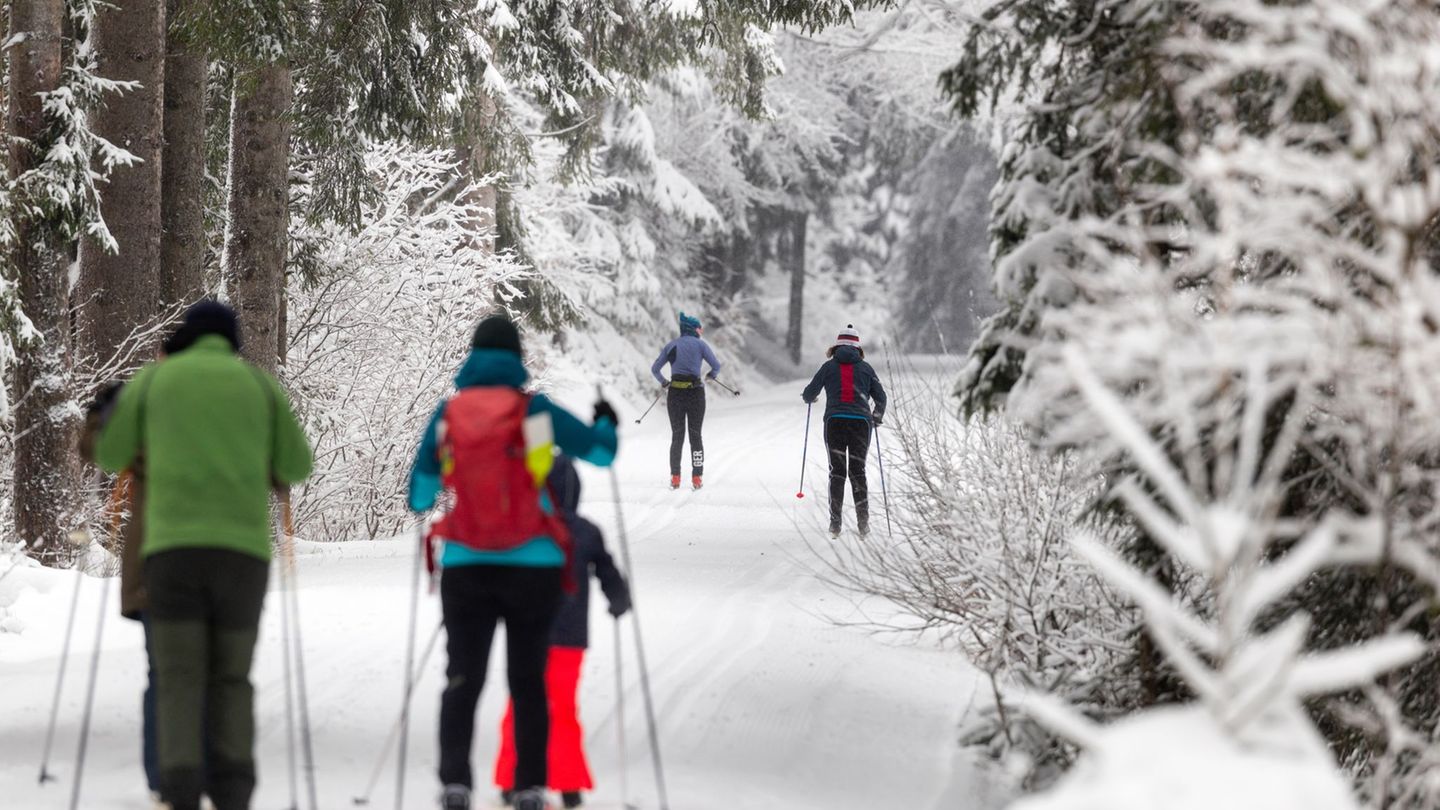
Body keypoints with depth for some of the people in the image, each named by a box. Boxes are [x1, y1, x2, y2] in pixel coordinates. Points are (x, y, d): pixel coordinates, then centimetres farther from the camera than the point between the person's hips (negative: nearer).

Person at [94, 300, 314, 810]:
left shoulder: (155, 378, 14)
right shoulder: (258, 382, 16)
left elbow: (109, 457, 21)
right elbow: (297, 468, 17)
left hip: (173, 543, -1)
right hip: (243, 546, 1)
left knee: (179, 680, 0)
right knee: (231, 680, 11)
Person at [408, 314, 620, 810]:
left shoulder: (447, 415, 0)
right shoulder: (536, 412, -4)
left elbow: (419, 496, 6)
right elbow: (600, 451, 7)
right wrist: (606, 424, 29)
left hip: (465, 565, 1)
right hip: (532, 565, -1)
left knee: (462, 679, 5)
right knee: (528, 680, 6)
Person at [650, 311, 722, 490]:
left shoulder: (671, 346, 7)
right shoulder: (700, 344, -1)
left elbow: (655, 369, 6)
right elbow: (716, 366, -2)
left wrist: (664, 383, 24)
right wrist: (712, 375, 20)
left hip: (675, 394, 2)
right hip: (695, 393, -2)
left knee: (677, 436, 11)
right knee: (695, 436, 9)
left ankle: (675, 477, 4)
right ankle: (697, 477, 5)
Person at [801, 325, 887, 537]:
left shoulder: (829, 366, 7)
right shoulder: (865, 368, 10)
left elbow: (809, 394, 7)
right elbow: (880, 397, 12)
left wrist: (810, 398, 32)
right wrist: (878, 417, 31)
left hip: (834, 421, -1)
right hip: (861, 422, 1)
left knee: (837, 471, 4)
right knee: (858, 471, 8)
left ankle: (835, 523, -5)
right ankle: (863, 521, -3)